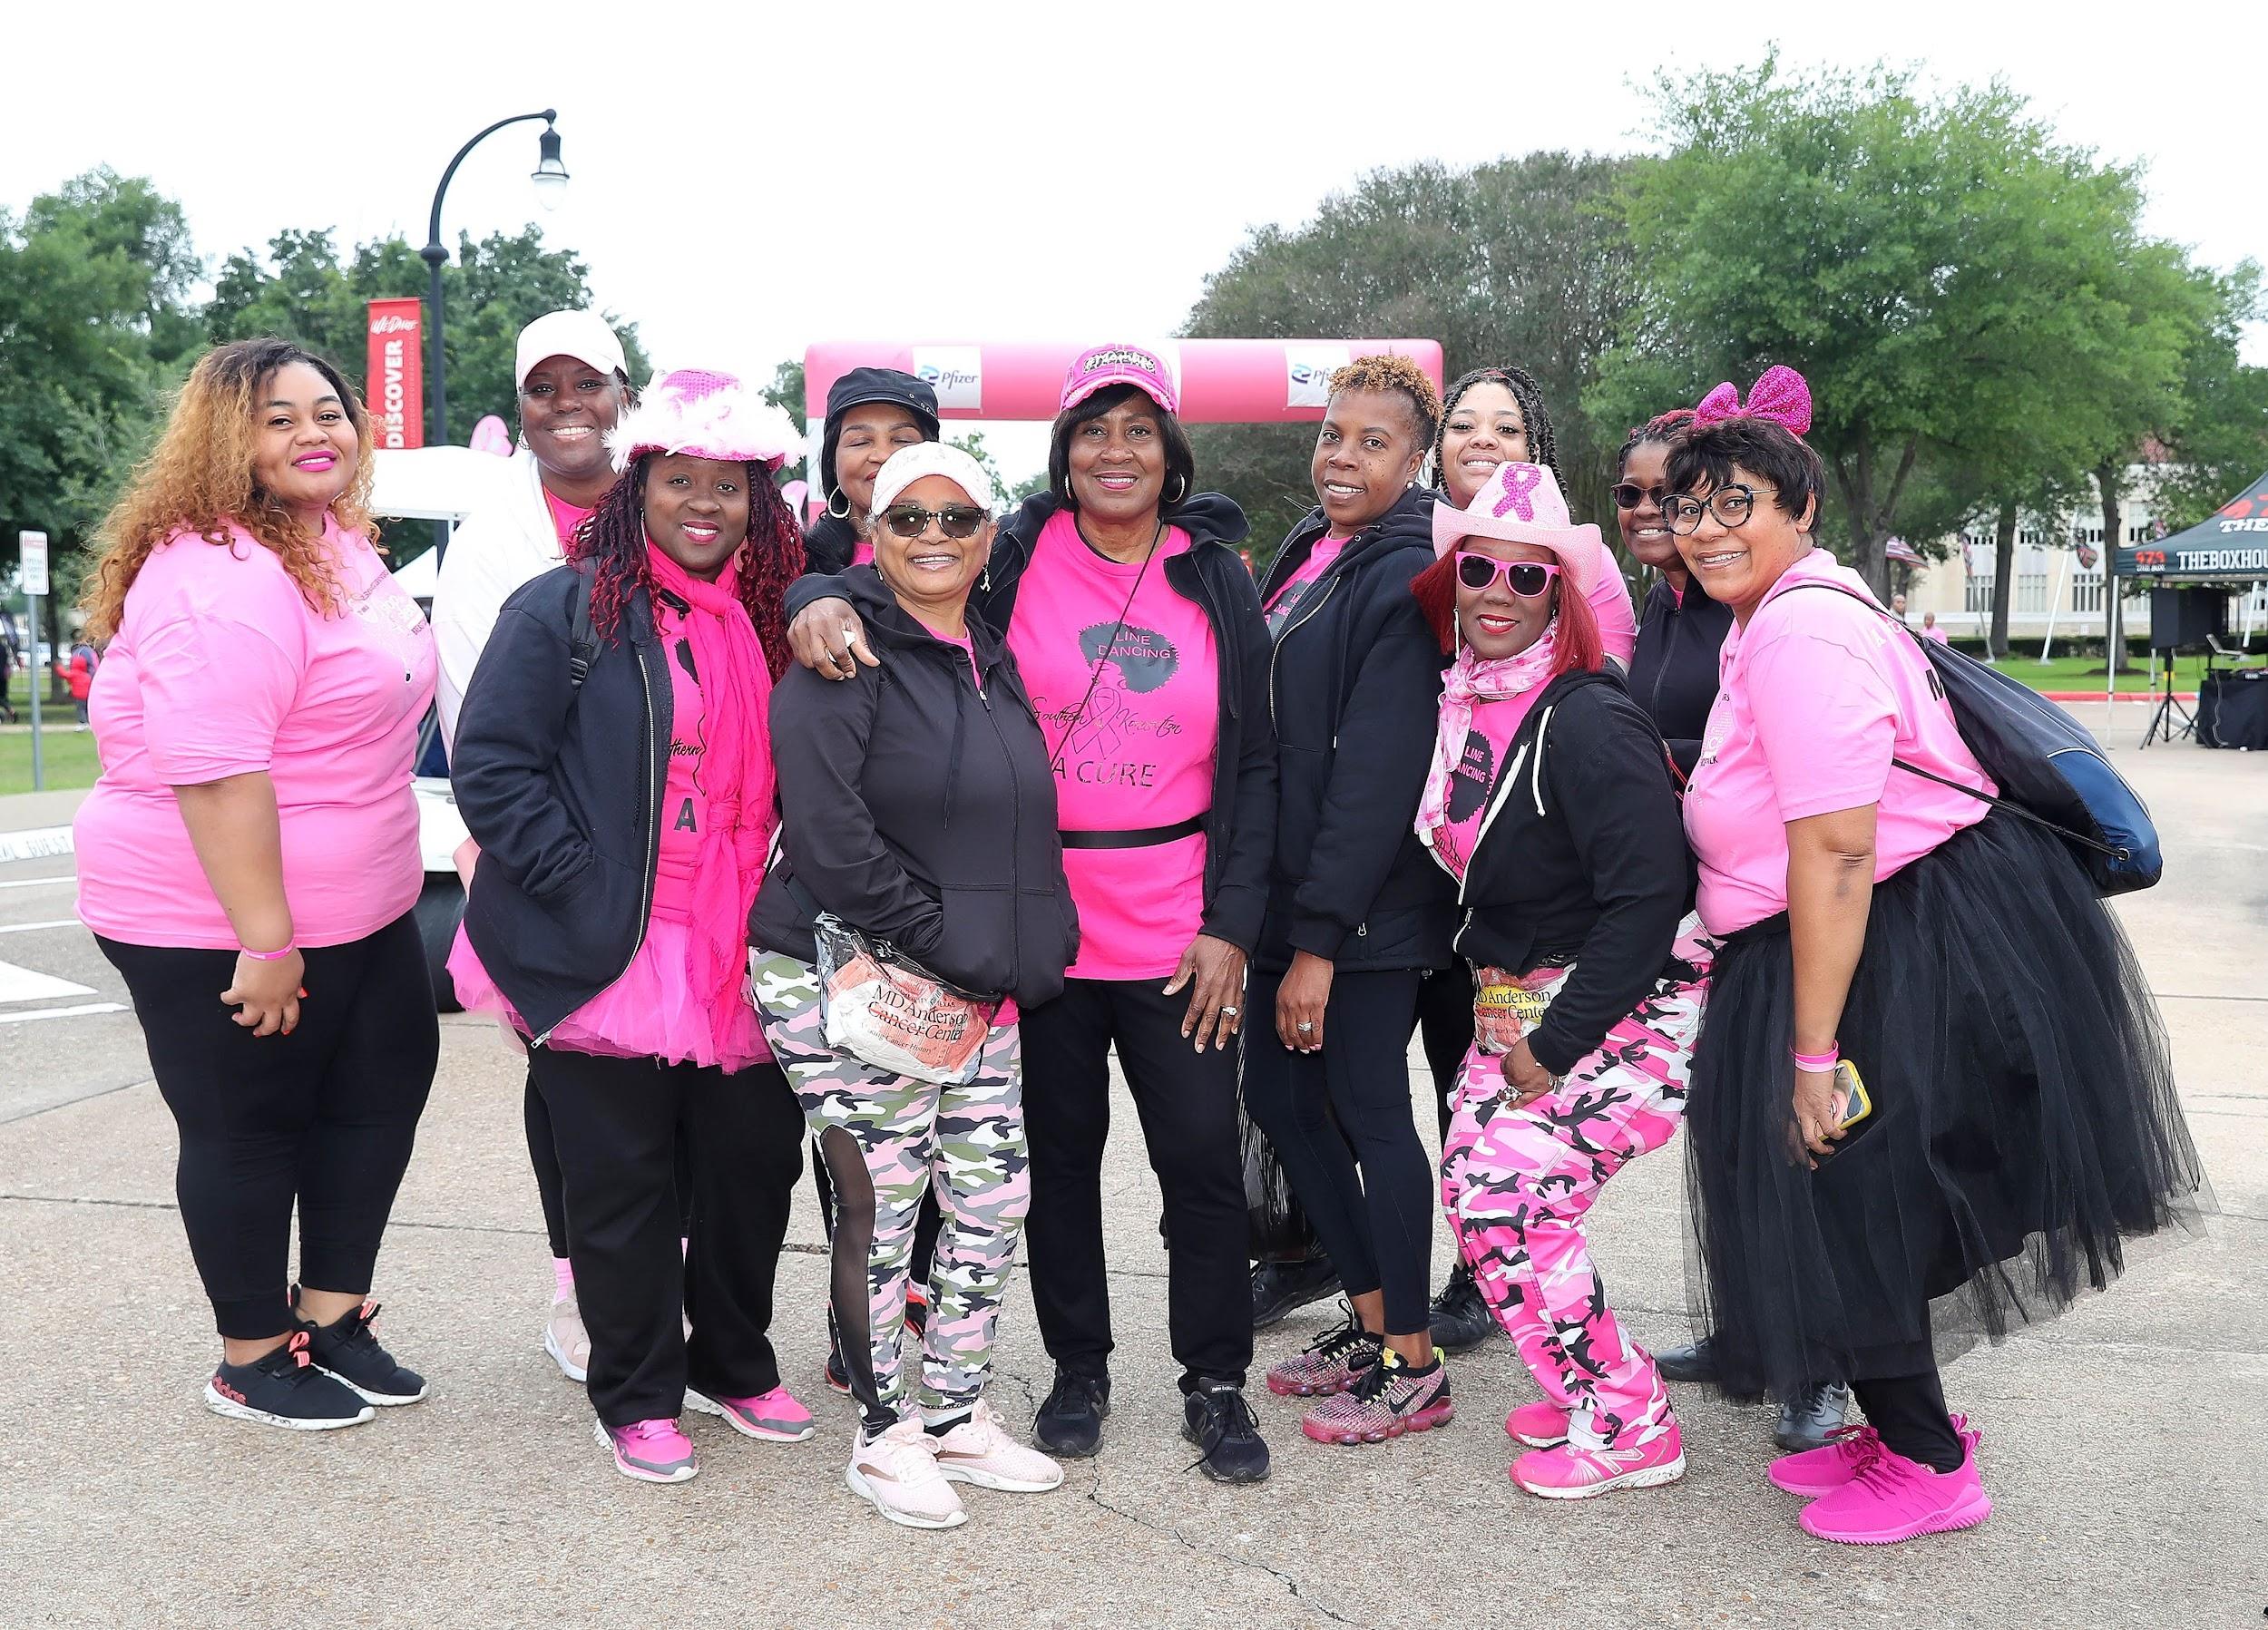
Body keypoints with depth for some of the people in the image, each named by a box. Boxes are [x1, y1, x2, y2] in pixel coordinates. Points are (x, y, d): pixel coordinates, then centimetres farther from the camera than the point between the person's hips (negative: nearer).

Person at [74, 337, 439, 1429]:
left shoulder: (338, 544, 9)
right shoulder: (221, 577, -22)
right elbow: (212, 769, -29)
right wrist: (264, 940, -28)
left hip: (358, 908, 10)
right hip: (220, 928, -9)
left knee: (383, 1087, 17)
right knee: (249, 1132, 6)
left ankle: (330, 1311, 34)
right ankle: (252, 1363, 24)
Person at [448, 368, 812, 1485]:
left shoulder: (768, 624, 11)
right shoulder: (563, 612, -6)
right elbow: (491, 770, -11)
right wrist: (585, 890, -17)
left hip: (738, 963, 6)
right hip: (604, 962, -5)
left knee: (759, 1160, 13)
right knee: (623, 1185, 6)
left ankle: (732, 1363, 34)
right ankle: (636, 1396, 24)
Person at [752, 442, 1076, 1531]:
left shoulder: (993, 661, 15)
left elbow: (1022, 821, 21)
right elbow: (824, 826, -19)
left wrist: (1017, 954, 7)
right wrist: (939, 944, -16)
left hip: (976, 983, 7)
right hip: (848, 976, -7)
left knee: (994, 1194, 9)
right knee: (882, 1198, -2)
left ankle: (956, 1414, 25)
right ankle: (884, 1433, 16)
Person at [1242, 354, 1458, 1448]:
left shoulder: (1409, 578, -14)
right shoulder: (1305, 552, 12)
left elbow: (1376, 772, -20)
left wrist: (1320, 938, -20)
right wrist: (1287, 921, 12)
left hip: (1366, 905, -8)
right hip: (1290, 891, 9)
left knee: (1369, 1112, 0)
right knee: (1278, 1096, 13)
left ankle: (1414, 1366, 15)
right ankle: (1371, 1320, 29)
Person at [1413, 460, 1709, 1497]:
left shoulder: (1585, 721, -21)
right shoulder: (1466, 702, 4)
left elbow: (1648, 898, -24)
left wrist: (1556, 1044, -20)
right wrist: (1494, 983, 9)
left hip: (1631, 1008, -8)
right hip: (1519, 1000, 8)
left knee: (1508, 1202, -14)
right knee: (1470, 1186, 5)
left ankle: (1629, 1427, 4)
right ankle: (1585, 1387, 24)